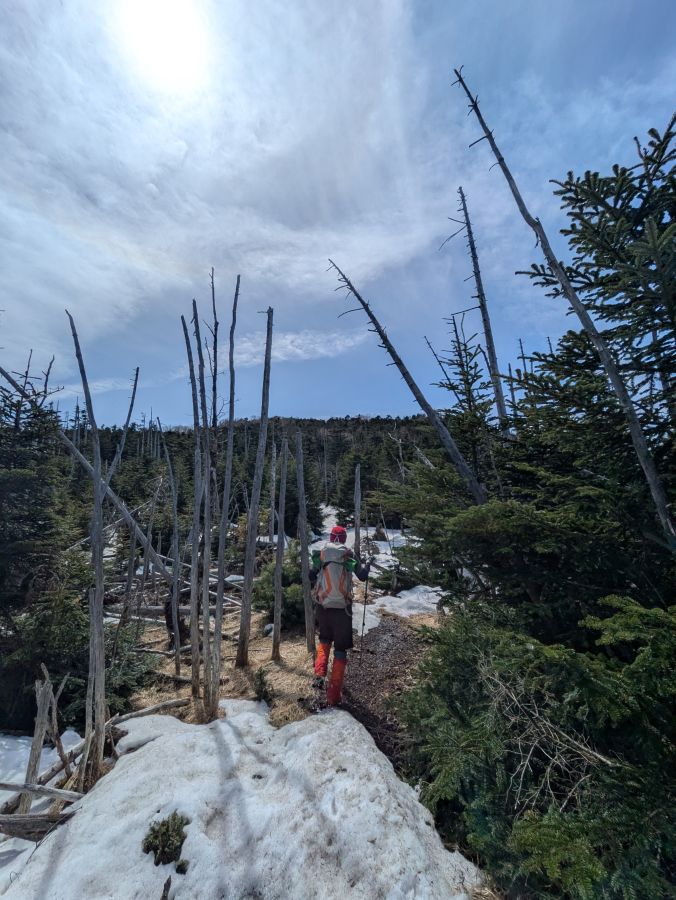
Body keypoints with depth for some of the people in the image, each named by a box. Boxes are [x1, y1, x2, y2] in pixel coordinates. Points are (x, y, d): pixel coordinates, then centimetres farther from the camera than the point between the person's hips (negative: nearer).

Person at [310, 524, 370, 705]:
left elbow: (311, 577, 5)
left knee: (324, 638, 29)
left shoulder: (320, 553, -1)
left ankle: (319, 672, 10)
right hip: (342, 608, -2)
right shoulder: (349, 555, -6)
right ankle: (333, 696, 13)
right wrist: (366, 565, 18)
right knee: (340, 649, 11)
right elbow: (363, 576, -2)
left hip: (322, 606, 2)